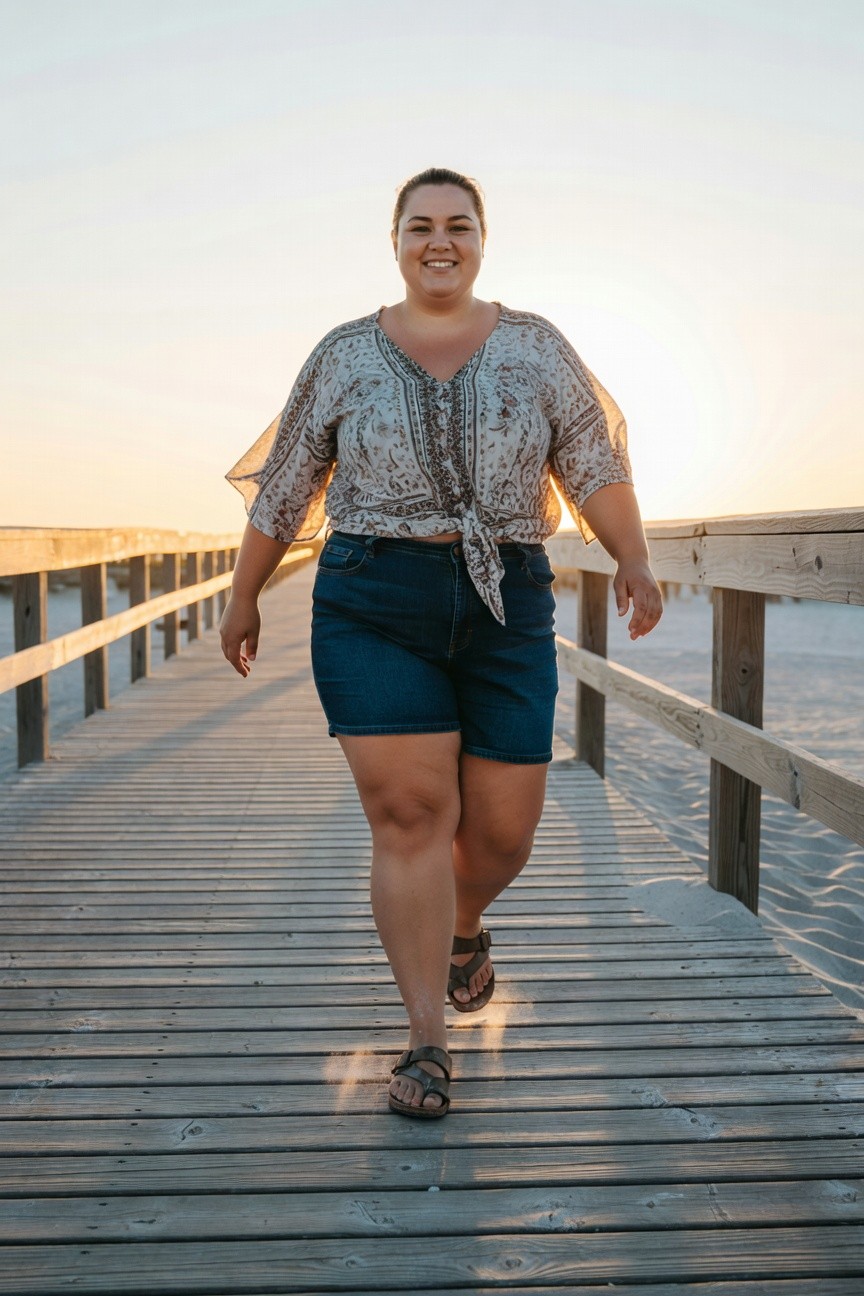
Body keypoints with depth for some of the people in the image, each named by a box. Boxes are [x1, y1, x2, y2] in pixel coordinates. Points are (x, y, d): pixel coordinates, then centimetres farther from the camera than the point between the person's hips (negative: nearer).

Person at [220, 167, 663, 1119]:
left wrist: (632, 561, -8)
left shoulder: (536, 349, 9)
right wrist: (244, 597, 13)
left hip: (507, 610, 2)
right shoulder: (345, 355, 7)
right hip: (373, 609, -1)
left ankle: (463, 925, 40)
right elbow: (284, 487, 11)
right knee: (409, 816, -7)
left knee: (504, 827, 5)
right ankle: (427, 1040, 5)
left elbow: (595, 466, 4)